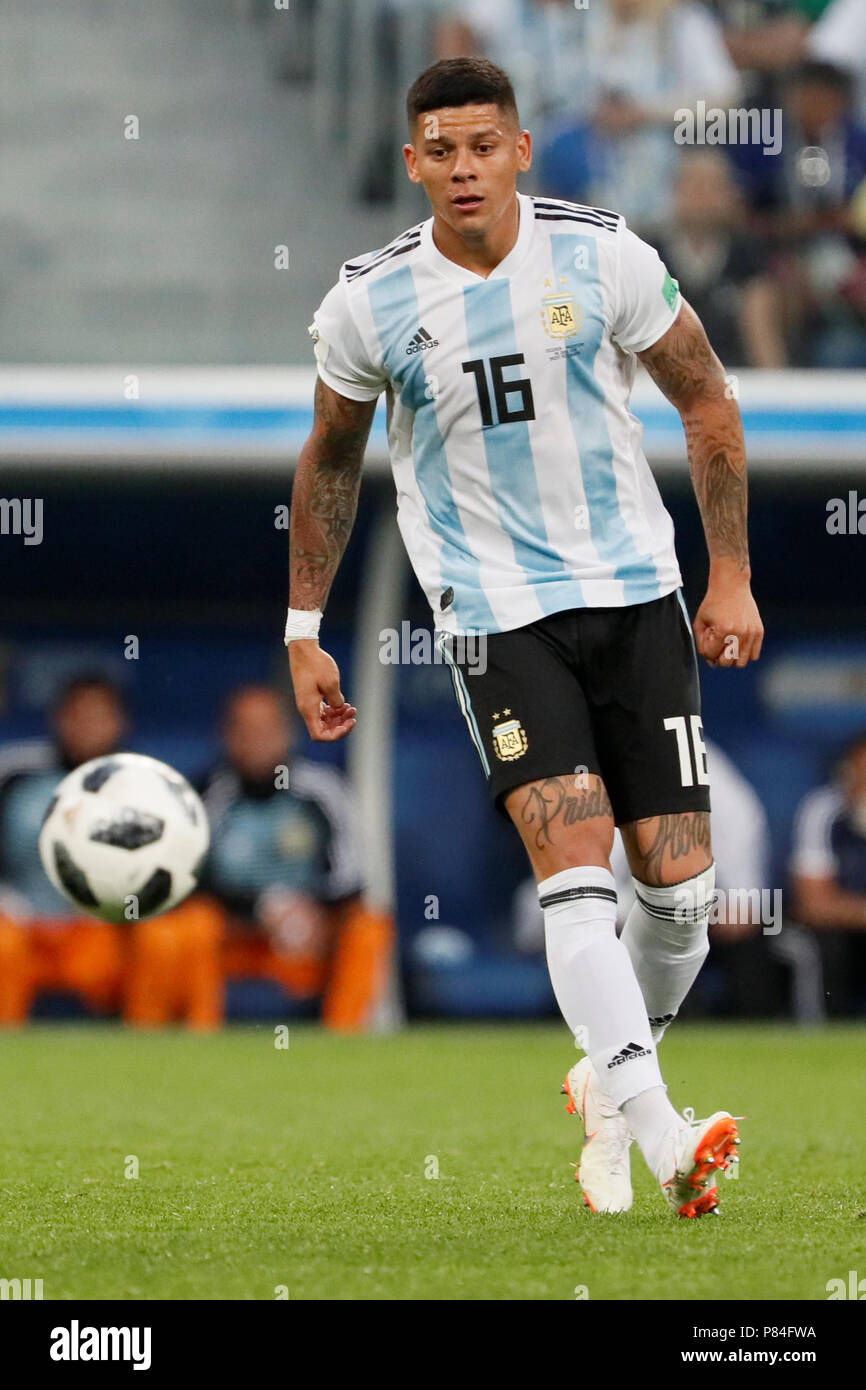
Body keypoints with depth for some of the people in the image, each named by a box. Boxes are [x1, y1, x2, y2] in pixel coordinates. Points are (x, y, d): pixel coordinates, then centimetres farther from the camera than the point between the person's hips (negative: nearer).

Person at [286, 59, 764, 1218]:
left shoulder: (603, 255, -5)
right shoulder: (370, 303, -4)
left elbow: (707, 404, 5)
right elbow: (331, 462, 12)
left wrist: (732, 578, 1)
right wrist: (304, 629, 12)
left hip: (634, 591, 2)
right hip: (494, 613, -2)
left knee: (679, 881, 0)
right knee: (576, 865, -19)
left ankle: (609, 1088, 26)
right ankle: (660, 1133, -25)